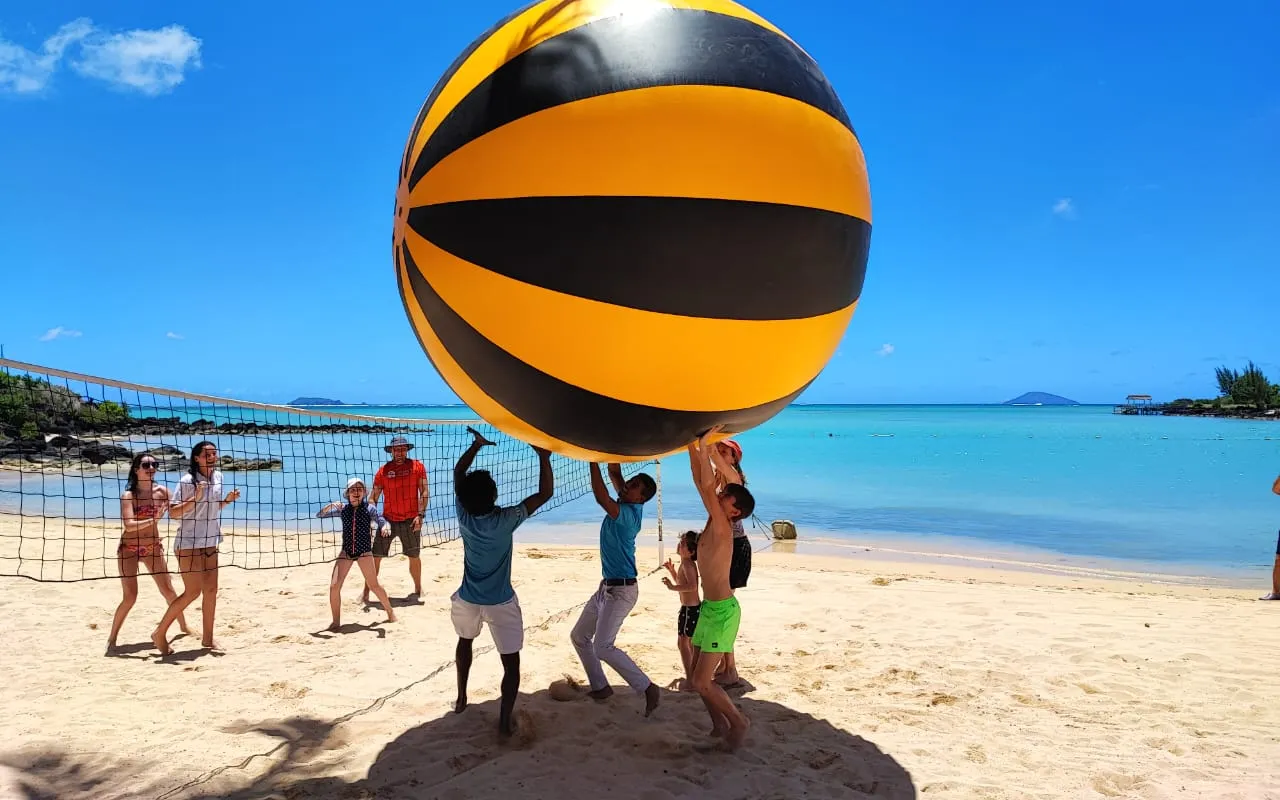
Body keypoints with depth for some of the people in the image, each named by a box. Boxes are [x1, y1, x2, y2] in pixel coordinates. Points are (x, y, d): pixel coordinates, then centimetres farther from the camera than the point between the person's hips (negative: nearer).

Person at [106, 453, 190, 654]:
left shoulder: (162, 491, -4)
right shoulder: (129, 495, -16)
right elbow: (129, 525, -28)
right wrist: (153, 519, -40)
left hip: (153, 548, 4)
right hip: (129, 548, -4)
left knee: (168, 590, 10)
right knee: (130, 597, -8)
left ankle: (184, 627, 27)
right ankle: (112, 639, 8)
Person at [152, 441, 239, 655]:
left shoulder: (217, 477, 6)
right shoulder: (187, 481, -15)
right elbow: (173, 513, -18)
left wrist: (228, 500, 1)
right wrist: (195, 498, -29)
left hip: (210, 542, 7)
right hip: (188, 543, -7)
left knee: (211, 589, 8)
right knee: (193, 592, -7)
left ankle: (207, 638, 18)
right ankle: (160, 633, 9)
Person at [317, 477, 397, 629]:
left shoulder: (369, 508, -4)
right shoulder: (343, 509, 2)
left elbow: (381, 520, -17)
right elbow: (319, 515, -1)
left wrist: (384, 527, -41)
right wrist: (330, 506, -21)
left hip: (364, 551, -2)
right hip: (346, 552, 2)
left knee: (373, 585, 3)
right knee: (334, 586, -6)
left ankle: (390, 612, 23)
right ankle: (336, 621, 9)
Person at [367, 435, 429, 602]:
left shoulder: (417, 466, 0)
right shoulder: (383, 470, 3)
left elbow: (425, 492, -2)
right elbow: (373, 497, 5)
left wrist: (420, 515, -10)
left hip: (410, 521, -1)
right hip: (388, 520, 1)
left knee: (414, 557, 9)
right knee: (375, 556, 0)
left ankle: (418, 589, 27)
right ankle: (366, 592, 12)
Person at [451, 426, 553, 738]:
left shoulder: (463, 516, -14)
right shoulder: (505, 520, -24)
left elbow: (458, 473, 1)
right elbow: (545, 492, -20)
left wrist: (476, 444, 4)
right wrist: (543, 456, -15)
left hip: (467, 599, 5)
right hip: (500, 603, -4)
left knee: (465, 641, 32)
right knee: (511, 662, 5)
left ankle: (461, 698, 43)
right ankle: (504, 722, -1)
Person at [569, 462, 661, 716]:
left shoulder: (628, 513, -23)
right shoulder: (628, 505, 2)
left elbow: (601, 497, -36)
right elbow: (615, 474, 8)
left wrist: (594, 461, -33)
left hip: (621, 590, -10)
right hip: (607, 587, 10)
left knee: (603, 647, -15)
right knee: (579, 636, 15)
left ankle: (648, 689, -7)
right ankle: (600, 686, 24)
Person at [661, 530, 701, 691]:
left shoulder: (687, 563, -21)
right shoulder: (687, 563, 10)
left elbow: (692, 586, -34)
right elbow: (681, 582, 25)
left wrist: (672, 587, -30)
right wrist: (672, 570, 14)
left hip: (689, 609, -10)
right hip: (694, 607, 10)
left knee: (682, 643, -4)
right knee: (691, 643, 21)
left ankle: (689, 681, 0)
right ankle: (693, 676, 32)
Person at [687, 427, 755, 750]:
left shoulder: (722, 528, -18)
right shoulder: (715, 521, 4)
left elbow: (707, 485, -29)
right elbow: (701, 482, 6)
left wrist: (704, 446, -27)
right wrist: (693, 447, -1)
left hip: (722, 611, -9)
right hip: (708, 608, 9)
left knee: (702, 681, -6)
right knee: (697, 675, 13)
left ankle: (738, 721, 14)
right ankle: (719, 724, 27)